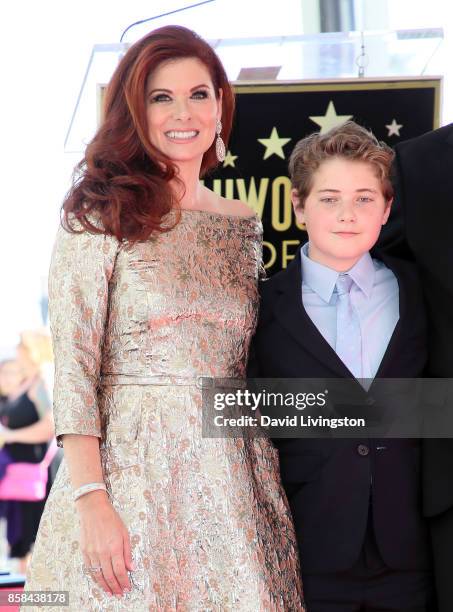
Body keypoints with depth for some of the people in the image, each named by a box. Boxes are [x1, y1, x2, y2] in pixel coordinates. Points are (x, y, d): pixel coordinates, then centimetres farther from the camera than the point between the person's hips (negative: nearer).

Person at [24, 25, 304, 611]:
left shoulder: (244, 226, 12)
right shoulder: (101, 215, -3)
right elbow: (73, 366, -9)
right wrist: (91, 502, -17)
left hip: (233, 472, 5)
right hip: (131, 467, -4)